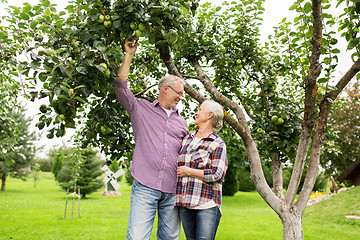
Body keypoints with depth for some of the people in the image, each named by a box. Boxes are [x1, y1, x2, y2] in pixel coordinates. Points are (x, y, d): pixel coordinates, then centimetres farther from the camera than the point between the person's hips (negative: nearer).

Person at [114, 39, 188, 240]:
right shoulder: (141, 108, 12)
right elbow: (121, 87, 5)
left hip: (173, 191, 4)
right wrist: (129, 55, 6)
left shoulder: (181, 122, 23)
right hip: (145, 187, -4)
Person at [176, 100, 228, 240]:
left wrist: (188, 171, -9)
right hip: (185, 203, 6)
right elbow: (176, 164, 28)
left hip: (207, 204, -5)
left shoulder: (217, 144, -4)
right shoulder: (186, 139, 15)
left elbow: (217, 175, -12)